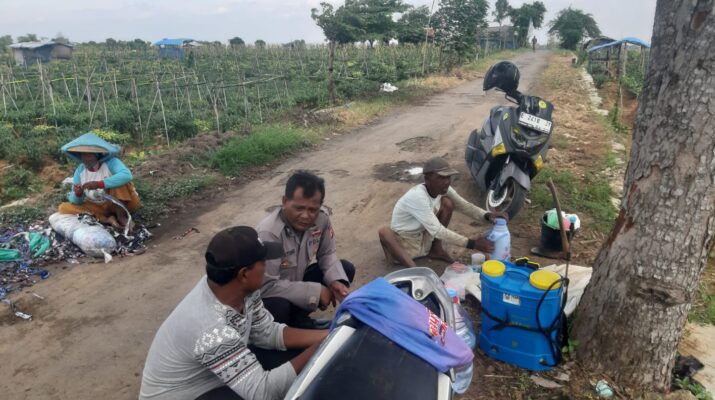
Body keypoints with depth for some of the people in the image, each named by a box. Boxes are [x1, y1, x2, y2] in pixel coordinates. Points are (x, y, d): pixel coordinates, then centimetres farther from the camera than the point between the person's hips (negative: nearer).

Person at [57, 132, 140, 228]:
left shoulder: (110, 162, -18)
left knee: (118, 181, -28)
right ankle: (107, 219, -23)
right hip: (98, 207, 5)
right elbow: (75, 201, -1)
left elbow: (127, 176, -41)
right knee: (63, 208, -11)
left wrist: (99, 184, -44)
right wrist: (78, 194, -26)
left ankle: (121, 216, -24)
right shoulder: (80, 171, -4)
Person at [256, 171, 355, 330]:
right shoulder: (268, 233, -34)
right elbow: (267, 287, -34)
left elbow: (327, 254, -2)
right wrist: (316, 291, -30)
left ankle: (299, 319, 1)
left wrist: (336, 281, -23)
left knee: (346, 269, -2)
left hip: (298, 278, 7)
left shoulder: (322, 217, -16)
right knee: (279, 308, -39)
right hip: (269, 294, -6)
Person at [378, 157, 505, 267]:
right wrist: (471, 243, -37)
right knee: (384, 231, -39)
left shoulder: (443, 189, -10)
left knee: (447, 203, -10)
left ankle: (436, 250, 1)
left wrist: (487, 215, -25)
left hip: (425, 239, 7)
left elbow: (465, 205, -4)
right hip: (405, 243, -7)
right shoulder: (417, 196, -33)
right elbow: (437, 230, -35)